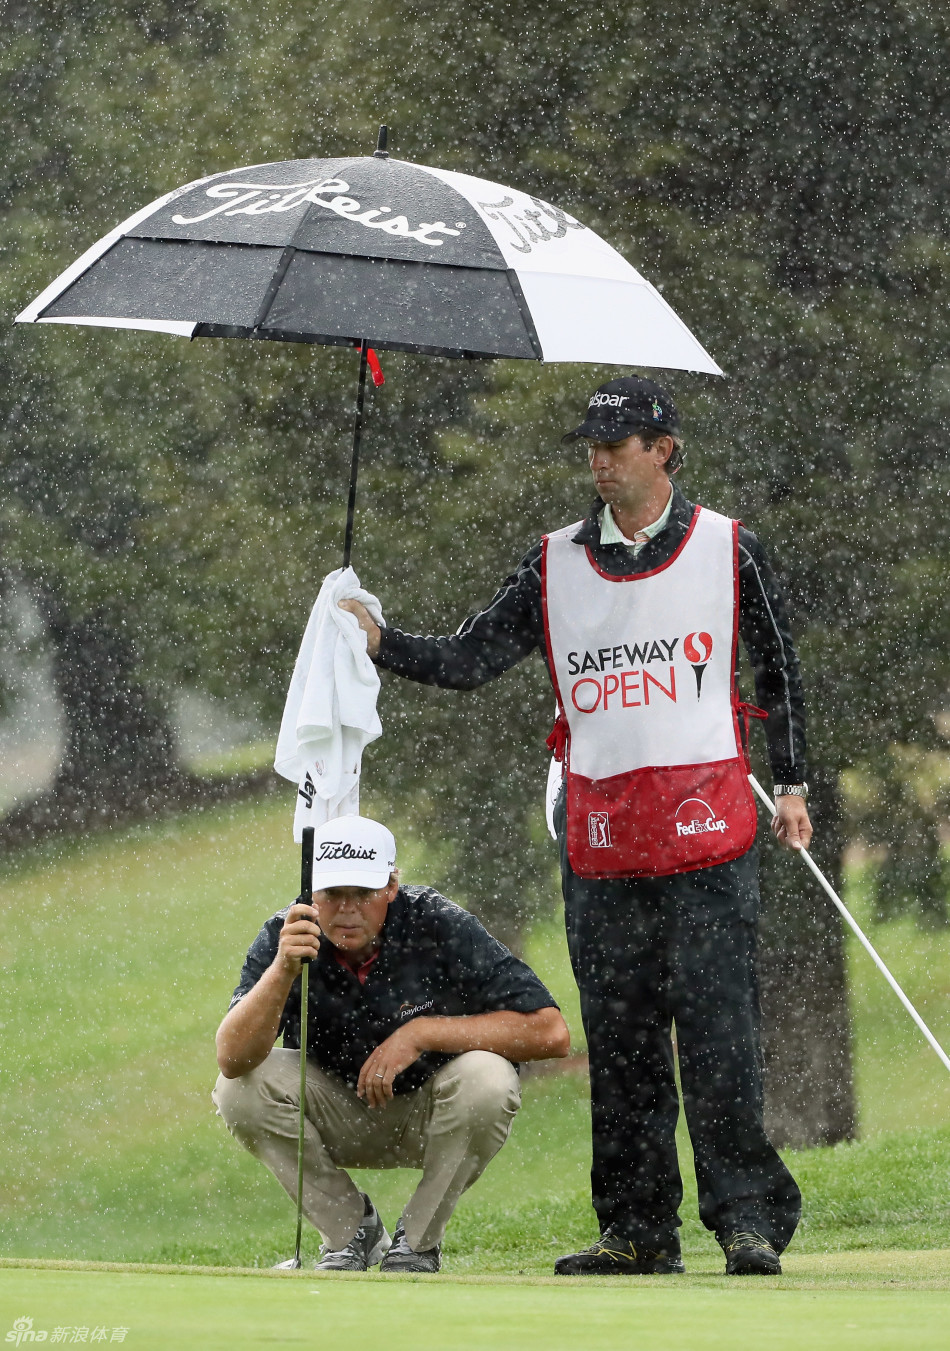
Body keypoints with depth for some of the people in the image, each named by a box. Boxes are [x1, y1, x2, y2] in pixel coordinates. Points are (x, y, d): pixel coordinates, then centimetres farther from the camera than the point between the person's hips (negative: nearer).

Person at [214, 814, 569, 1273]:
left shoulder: (438, 927, -23)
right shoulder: (285, 936, -17)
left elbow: (550, 1032, -29)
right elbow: (232, 1058, -29)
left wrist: (423, 1032, -31)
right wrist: (282, 971, -44)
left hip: (429, 1116, -2)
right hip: (340, 1121, 2)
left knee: (485, 1079, -33)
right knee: (239, 1089, -23)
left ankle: (417, 1241, -10)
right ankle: (350, 1228, -2)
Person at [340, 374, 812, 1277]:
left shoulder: (727, 550, 4)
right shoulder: (555, 565, 9)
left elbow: (778, 670, 12)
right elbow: (470, 661, 4)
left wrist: (791, 786, 8)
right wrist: (379, 644, -11)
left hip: (706, 826, -3)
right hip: (599, 830, 3)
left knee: (719, 1034, -8)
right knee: (619, 1040, 5)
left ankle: (748, 1219, -5)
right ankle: (638, 1229, 11)